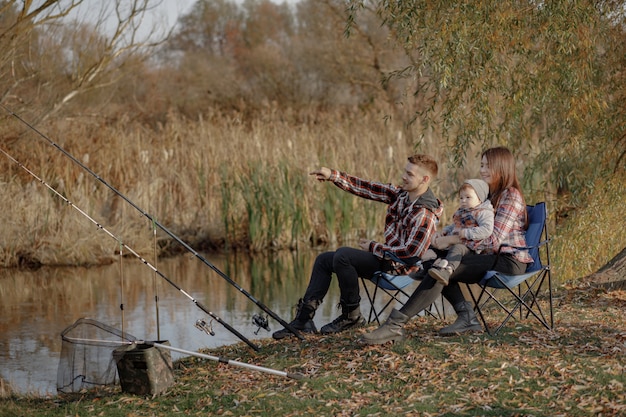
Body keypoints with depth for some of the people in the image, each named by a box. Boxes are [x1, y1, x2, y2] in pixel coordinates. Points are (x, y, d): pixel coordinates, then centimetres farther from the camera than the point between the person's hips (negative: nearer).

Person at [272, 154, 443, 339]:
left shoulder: (425, 215, -21)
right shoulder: (400, 194, 4)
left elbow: (410, 252, -24)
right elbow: (367, 189, 3)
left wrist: (373, 247, -14)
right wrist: (333, 176, -8)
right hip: (387, 257, 10)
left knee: (342, 254, -28)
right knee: (324, 260, 10)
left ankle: (352, 316, -15)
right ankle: (303, 318, 1)